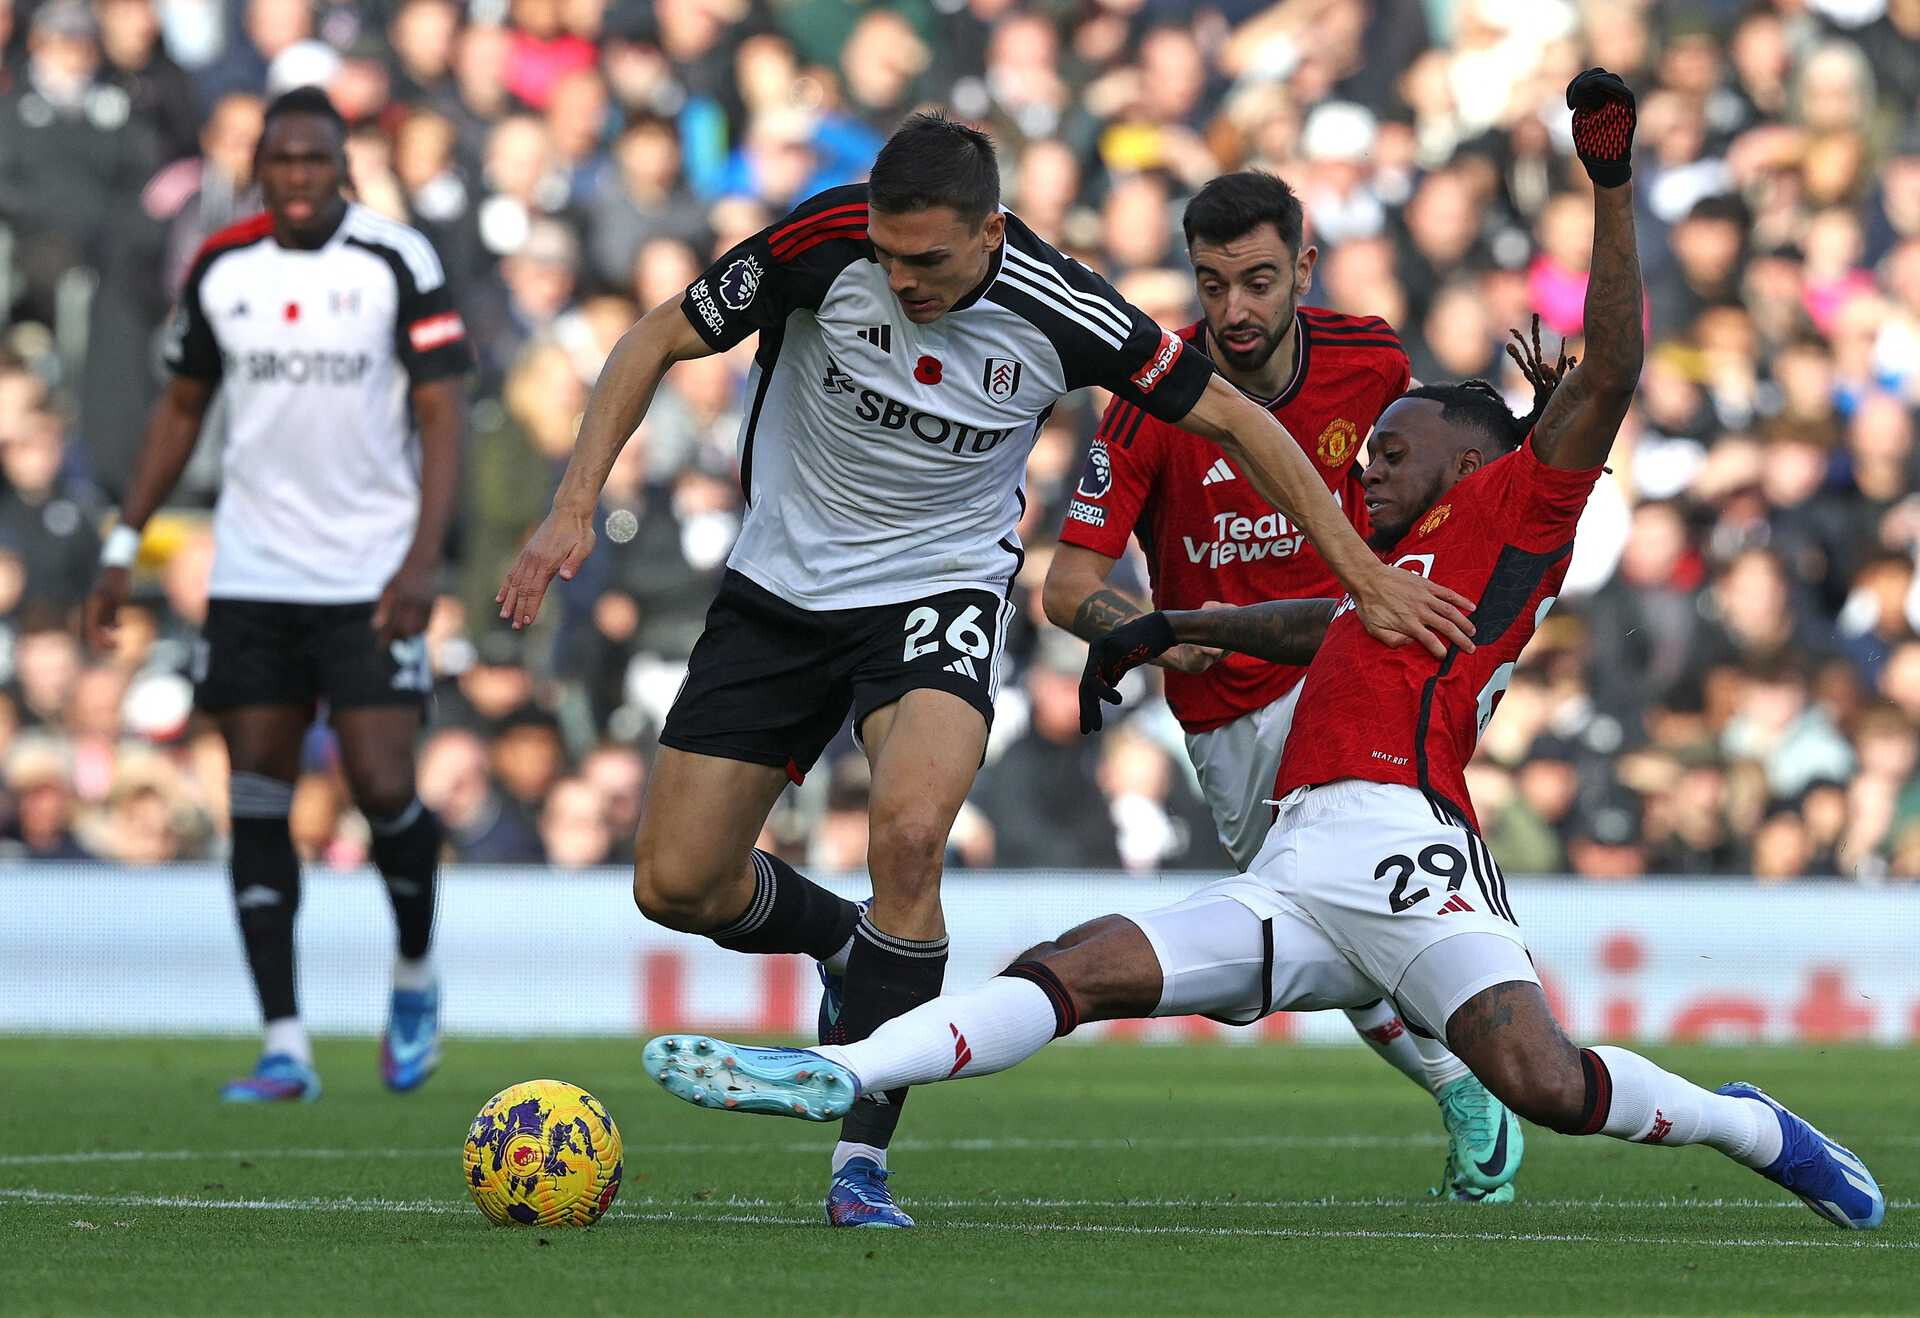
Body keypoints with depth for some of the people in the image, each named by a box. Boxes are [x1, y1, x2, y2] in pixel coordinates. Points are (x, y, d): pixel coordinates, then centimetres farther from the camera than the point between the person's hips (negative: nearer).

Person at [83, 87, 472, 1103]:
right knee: (256, 802, -1)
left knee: (382, 789, -10)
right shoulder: (219, 270, 4)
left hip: (370, 578, -3)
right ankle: (284, 1048, 2)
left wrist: (422, 560, -19)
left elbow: (442, 417, -8)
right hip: (251, 576, 4)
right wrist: (123, 547, 11)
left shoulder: (396, 264, -7)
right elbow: (180, 409, 16)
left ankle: (415, 974, 19)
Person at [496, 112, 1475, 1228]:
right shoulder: (822, 245, -20)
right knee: (676, 886, -2)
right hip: (782, 583, 2)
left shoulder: (1061, 315, -20)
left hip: (940, 591, -2)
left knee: (909, 832, -30)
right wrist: (576, 506, -14)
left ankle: (862, 1157, -21)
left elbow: (1231, 418, -6)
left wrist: (1369, 580, -4)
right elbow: (661, 341, -5)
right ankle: (848, 946, 32)